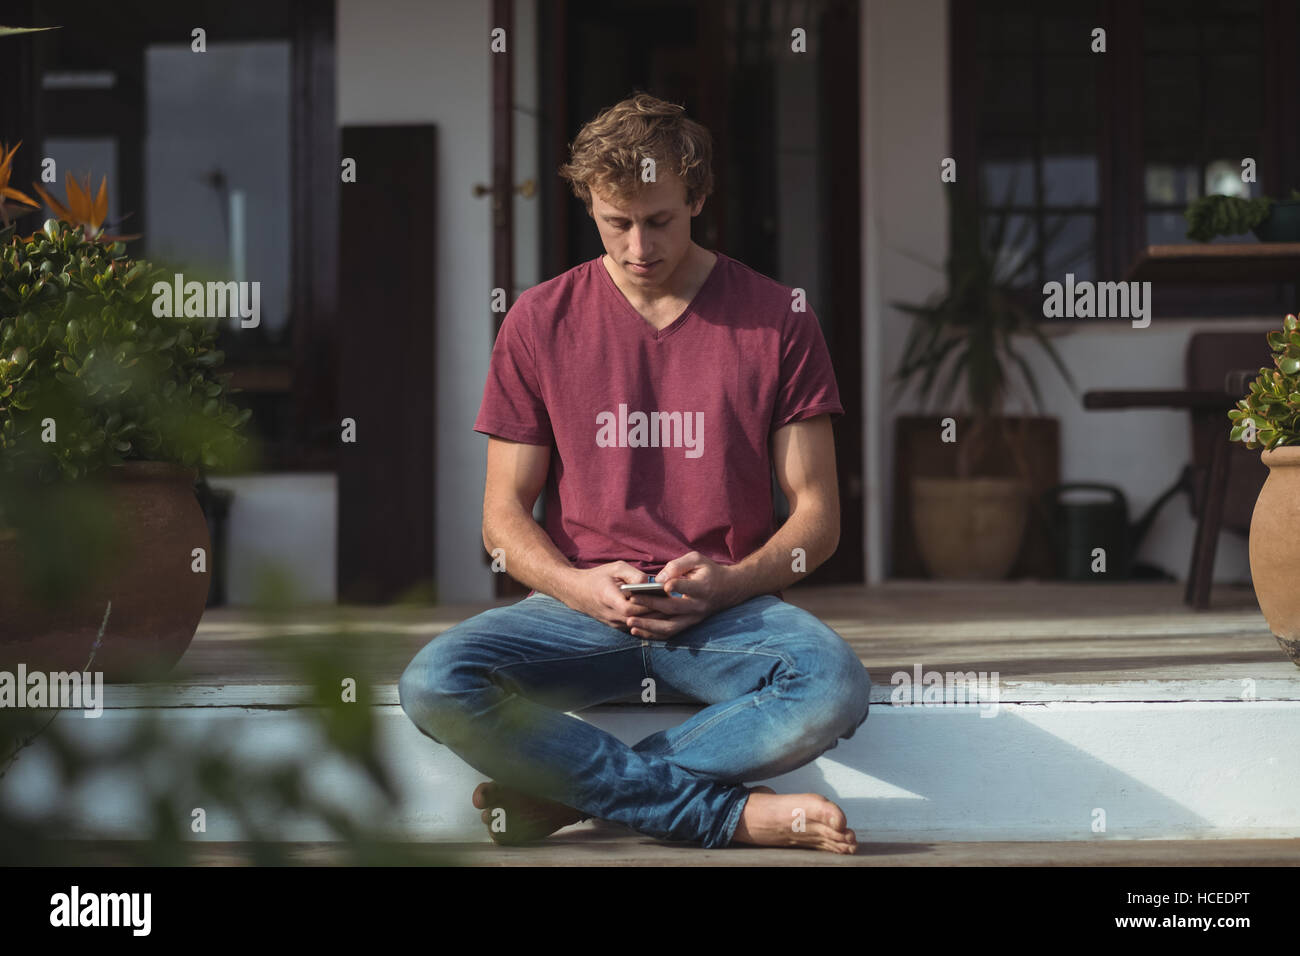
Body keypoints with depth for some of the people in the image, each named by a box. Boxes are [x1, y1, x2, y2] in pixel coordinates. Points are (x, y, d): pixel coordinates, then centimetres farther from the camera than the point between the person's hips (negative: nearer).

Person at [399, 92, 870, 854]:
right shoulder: (540, 322, 7)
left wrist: (729, 584, -14)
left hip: (726, 616, -1)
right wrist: (577, 586, -13)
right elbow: (504, 515, 8)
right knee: (432, 685, -30)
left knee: (835, 687, -35)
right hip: (582, 610, 1)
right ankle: (731, 812, -26)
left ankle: (568, 790, -22)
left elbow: (818, 514, 5)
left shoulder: (775, 319, 5)